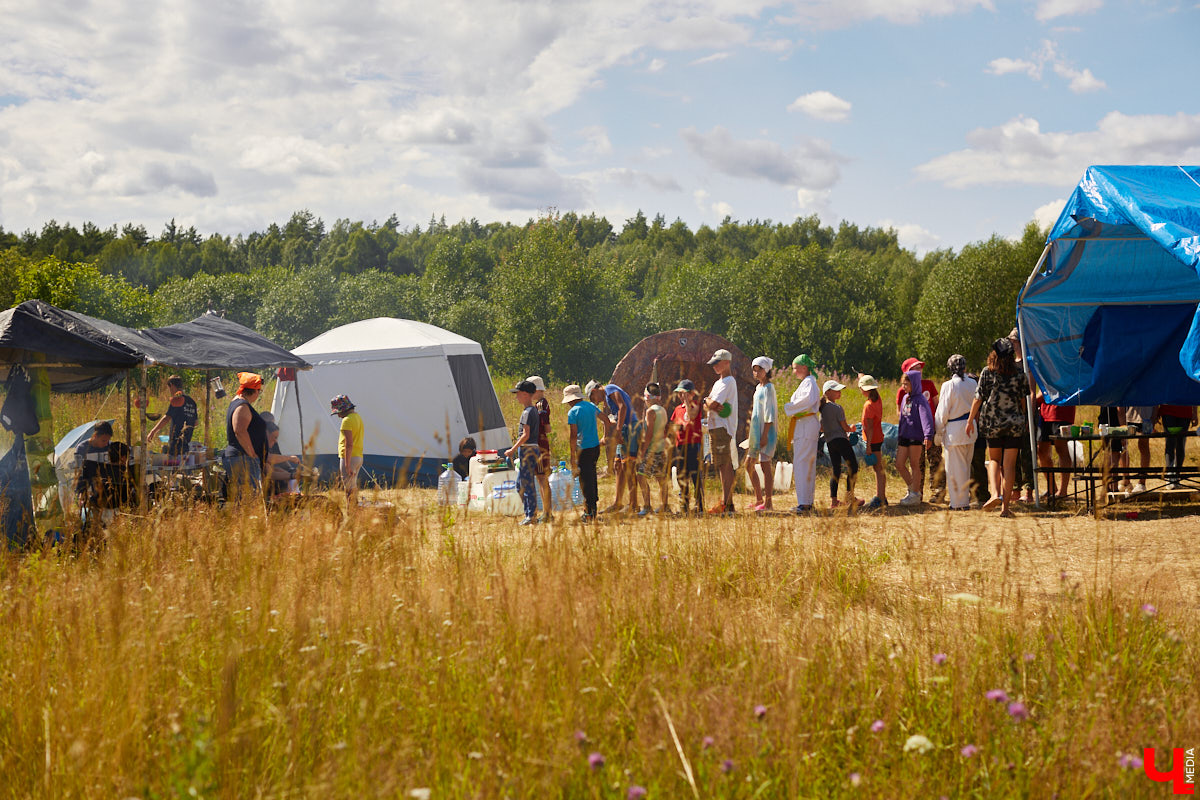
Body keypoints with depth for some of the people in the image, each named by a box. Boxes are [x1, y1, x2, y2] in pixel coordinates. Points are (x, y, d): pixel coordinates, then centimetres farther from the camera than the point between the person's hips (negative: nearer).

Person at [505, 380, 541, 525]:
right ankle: (529, 515, 16)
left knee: (528, 484, -6)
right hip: (532, 449, 10)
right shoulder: (534, 410, 15)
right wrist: (515, 449, 23)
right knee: (520, 484, 15)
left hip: (527, 450, -10)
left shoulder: (527, 412, -15)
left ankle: (532, 517, -4)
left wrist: (513, 450, -16)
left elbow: (526, 435, -20)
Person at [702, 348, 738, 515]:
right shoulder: (718, 382, 22)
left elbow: (713, 403, -18)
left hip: (722, 428, -10)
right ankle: (729, 503, 13)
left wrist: (708, 401, 3)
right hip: (715, 427, 10)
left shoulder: (728, 382, -9)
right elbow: (706, 406, 17)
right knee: (724, 466, 10)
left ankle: (725, 504, -18)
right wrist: (711, 405, -4)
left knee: (724, 466, -13)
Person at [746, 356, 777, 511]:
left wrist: (765, 434, -21)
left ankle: (768, 502, -7)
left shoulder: (768, 387, -10)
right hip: (756, 431, 10)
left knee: (765, 464, -9)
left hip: (766, 431, -10)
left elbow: (769, 413, -16)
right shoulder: (759, 387, 17)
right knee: (749, 464, 13)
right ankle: (758, 498, 22)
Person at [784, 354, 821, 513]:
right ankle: (808, 502, 14)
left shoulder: (809, 382, -10)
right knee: (808, 465, 11)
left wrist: (789, 407, -16)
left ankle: (803, 503, -20)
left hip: (806, 427, -11)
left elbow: (808, 400, -26)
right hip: (802, 426, 11)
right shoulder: (806, 382, 20)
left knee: (801, 464, -15)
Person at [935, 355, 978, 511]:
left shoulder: (949, 385, -14)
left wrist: (938, 431, 0)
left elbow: (942, 411, -10)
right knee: (966, 466, 18)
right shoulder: (973, 383, 1)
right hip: (971, 428, 6)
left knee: (955, 468, 2)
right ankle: (966, 498, 27)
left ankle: (959, 503, 5)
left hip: (954, 430, -5)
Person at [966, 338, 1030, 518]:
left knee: (994, 460, 16)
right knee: (1009, 463, 2)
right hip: (1014, 423, 0)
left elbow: (978, 398, -3)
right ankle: (1005, 506, 0)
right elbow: (1024, 400, 6)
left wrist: (971, 419, 6)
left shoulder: (987, 373, -4)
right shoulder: (1019, 374, -1)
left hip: (992, 422, 0)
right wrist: (1026, 419, 20)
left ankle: (995, 493, -7)